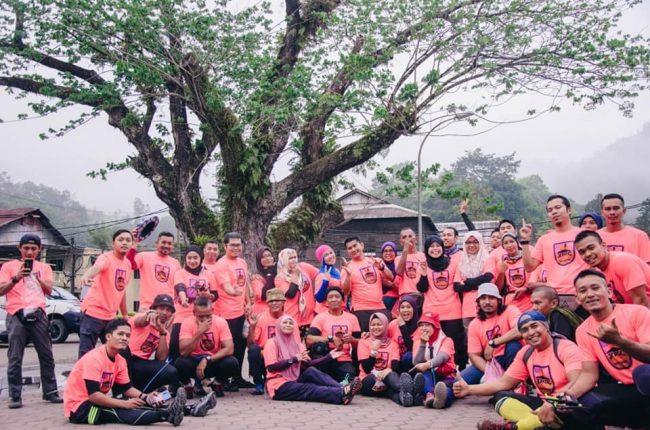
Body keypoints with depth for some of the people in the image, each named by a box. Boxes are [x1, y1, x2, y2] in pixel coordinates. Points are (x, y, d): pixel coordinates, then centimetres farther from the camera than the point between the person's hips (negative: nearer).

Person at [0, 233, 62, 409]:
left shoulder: (44, 267, 14)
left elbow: (48, 290, 2)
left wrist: (36, 276, -14)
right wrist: (16, 278, -19)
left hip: (38, 315, 2)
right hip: (17, 316, -2)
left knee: (46, 355, 4)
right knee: (15, 358, -3)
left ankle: (50, 392, 13)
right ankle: (15, 396, 2)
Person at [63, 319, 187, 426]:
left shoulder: (120, 360, 3)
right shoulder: (94, 358, -23)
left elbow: (127, 388, 8)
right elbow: (93, 395, -29)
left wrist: (146, 397, -11)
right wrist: (125, 403, -28)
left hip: (96, 401, 9)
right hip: (78, 407, -9)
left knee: (137, 403, -14)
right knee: (121, 412, -30)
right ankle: (167, 414, -46)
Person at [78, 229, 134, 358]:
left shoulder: (128, 263, 10)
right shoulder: (106, 258, -12)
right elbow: (96, 267, -37)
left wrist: (125, 315, 22)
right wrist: (87, 275, -60)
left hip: (110, 315, 8)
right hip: (93, 311, -7)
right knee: (86, 353, -6)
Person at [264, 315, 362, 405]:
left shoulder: (297, 344, 17)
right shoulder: (272, 343, -1)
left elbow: (309, 364, 5)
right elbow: (271, 367, -16)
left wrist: (329, 357, -5)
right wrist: (294, 359, -21)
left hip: (294, 381, 5)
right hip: (279, 386, -5)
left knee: (311, 371, -24)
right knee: (310, 388, -29)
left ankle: (342, 389, -41)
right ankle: (341, 394, -51)